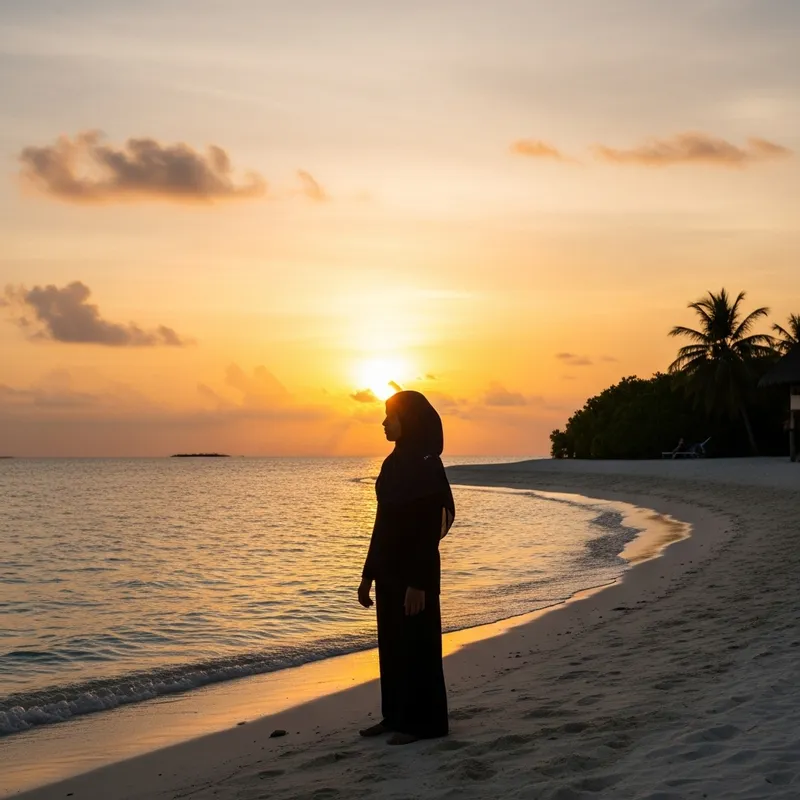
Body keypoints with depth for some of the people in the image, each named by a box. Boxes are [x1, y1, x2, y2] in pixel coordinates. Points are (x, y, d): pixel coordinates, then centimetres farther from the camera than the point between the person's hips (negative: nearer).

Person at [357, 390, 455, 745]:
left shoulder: (425, 466, -16)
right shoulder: (394, 463, 10)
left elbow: (429, 528, -19)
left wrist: (418, 583, -21)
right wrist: (369, 573, 15)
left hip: (415, 569, -9)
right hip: (390, 567, 9)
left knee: (415, 643, 0)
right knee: (391, 643, 14)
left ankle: (424, 721, 10)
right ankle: (396, 715, 24)